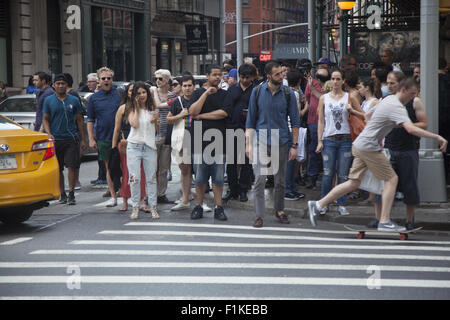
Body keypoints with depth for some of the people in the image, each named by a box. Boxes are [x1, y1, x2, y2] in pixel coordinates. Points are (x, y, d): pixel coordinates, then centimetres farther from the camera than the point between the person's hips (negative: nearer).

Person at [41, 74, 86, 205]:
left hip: (71, 139, -1)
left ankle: (71, 194, -4)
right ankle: (62, 194, 15)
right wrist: (49, 134, -11)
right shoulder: (49, 100, 6)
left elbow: (79, 120, 10)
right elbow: (45, 119, 7)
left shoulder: (74, 100, 7)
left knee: (72, 166, -8)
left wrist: (82, 140, 7)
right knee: (58, 169, 5)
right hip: (55, 139, 1)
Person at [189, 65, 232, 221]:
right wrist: (206, 93, -14)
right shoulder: (198, 93, 8)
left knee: (218, 177, 2)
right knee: (200, 177, 2)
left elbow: (223, 113, -9)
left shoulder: (225, 95, 8)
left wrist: (201, 116, -6)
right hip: (200, 140, 0)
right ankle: (198, 207, 11)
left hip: (219, 141, 0)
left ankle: (218, 208, 7)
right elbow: (193, 111, -9)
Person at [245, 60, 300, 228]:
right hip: (261, 141, -1)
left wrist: (294, 145, 0)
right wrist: (248, 144, -1)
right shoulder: (258, 92, 1)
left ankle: (279, 210, 26)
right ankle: (258, 215, -3)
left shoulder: (288, 94, 1)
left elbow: (295, 121, 5)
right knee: (259, 179, -8)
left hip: (281, 142, 1)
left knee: (280, 180, 9)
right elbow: (250, 120, 5)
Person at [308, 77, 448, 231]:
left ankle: (318, 205, 11)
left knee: (354, 183, 10)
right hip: (369, 147, -9)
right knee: (392, 179, -3)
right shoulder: (397, 107, -18)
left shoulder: (388, 99, 13)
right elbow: (411, 129, -33)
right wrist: (437, 137, -30)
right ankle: (384, 221, -4)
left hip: (359, 144, 9)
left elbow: (369, 116, 28)